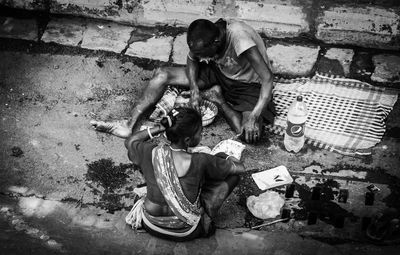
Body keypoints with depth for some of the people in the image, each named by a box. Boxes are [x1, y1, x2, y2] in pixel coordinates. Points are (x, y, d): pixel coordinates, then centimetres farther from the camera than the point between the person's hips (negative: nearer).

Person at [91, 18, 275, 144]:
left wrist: (253, 117, -44)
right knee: (163, 74, -11)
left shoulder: (239, 37, -38)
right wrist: (194, 88, -20)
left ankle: (218, 99, -6)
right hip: (219, 72, 5)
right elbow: (191, 61, -1)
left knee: (251, 135, -31)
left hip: (248, 84, -4)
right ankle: (130, 124, -12)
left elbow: (268, 79, -37)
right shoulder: (206, 34, -20)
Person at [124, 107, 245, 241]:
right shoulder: (199, 162, -27)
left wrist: (160, 127, -7)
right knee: (232, 175, 1)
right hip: (185, 232, -3)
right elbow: (240, 168, -13)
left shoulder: (151, 152, -19)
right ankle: (205, 220, 14)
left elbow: (129, 141, 5)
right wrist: (223, 156, 8)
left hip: (151, 225, 4)